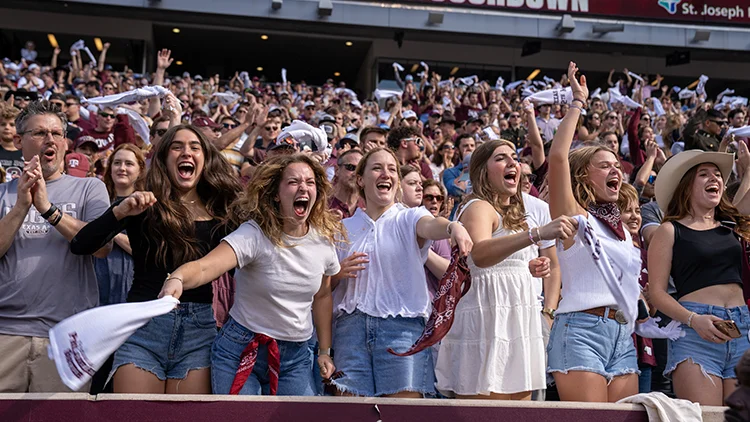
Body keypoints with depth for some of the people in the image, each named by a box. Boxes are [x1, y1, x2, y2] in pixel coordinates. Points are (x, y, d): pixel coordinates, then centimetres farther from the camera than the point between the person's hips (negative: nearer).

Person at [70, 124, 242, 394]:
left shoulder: (220, 212, 7)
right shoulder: (142, 206, 4)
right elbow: (79, 246, -5)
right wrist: (119, 212, -17)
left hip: (201, 331, 1)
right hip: (144, 325, -1)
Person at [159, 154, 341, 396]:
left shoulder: (324, 239, -2)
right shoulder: (255, 234, -19)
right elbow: (206, 267, -34)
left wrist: (325, 351, 14)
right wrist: (177, 278, -56)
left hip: (295, 357, 4)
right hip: (241, 350, -4)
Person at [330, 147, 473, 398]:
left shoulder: (409, 218, 8)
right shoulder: (344, 228, 16)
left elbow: (430, 225, -17)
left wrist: (453, 226, -40)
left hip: (402, 324, -2)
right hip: (351, 324, 3)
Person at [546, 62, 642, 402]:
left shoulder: (621, 229, 22)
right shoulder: (574, 216, 1)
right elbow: (557, 157, -13)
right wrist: (578, 103, -7)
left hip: (622, 336, 7)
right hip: (582, 328, -7)